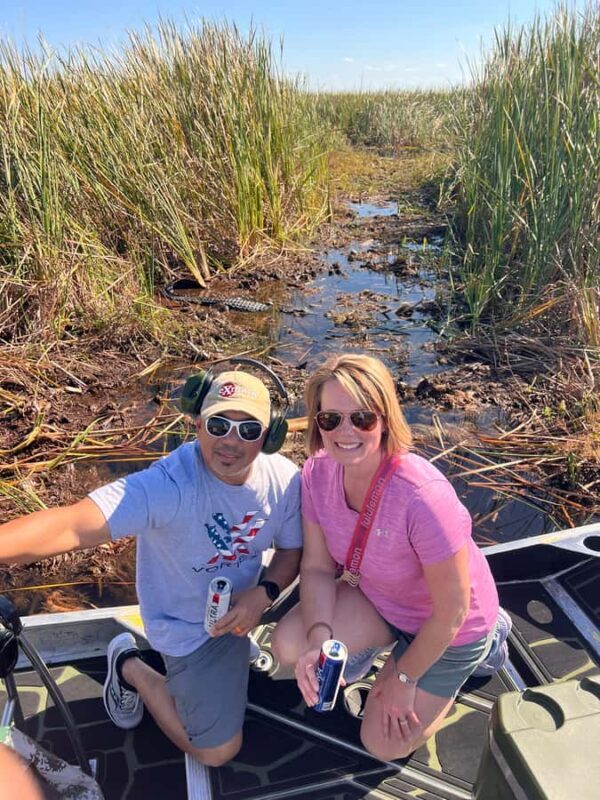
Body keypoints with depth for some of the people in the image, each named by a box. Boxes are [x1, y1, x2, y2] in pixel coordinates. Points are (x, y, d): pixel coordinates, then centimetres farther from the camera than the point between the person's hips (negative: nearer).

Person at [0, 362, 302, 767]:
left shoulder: (286, 479, -19)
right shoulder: (166, 484, -35)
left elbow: (293, 549, -3)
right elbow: (72, 525, -48)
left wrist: (264, 593, -23)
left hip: (246, 605, 5)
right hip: (193, 626, -4)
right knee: (218, 751, 5)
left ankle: (240, 648, 29)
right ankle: (130, 668, 24)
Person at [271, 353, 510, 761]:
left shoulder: (422, 497, -39)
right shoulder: (318, 472, -21)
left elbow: (451, 610, -26)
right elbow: (317, 566, -11)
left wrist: (405, 677, -13)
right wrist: (320, 637, -27)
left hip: (448, 627, -4)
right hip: (379, 600, 5)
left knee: (385, 744, 6)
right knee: (290, 644, -16)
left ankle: (482, 645, 23)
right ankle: (376, 644, 15)